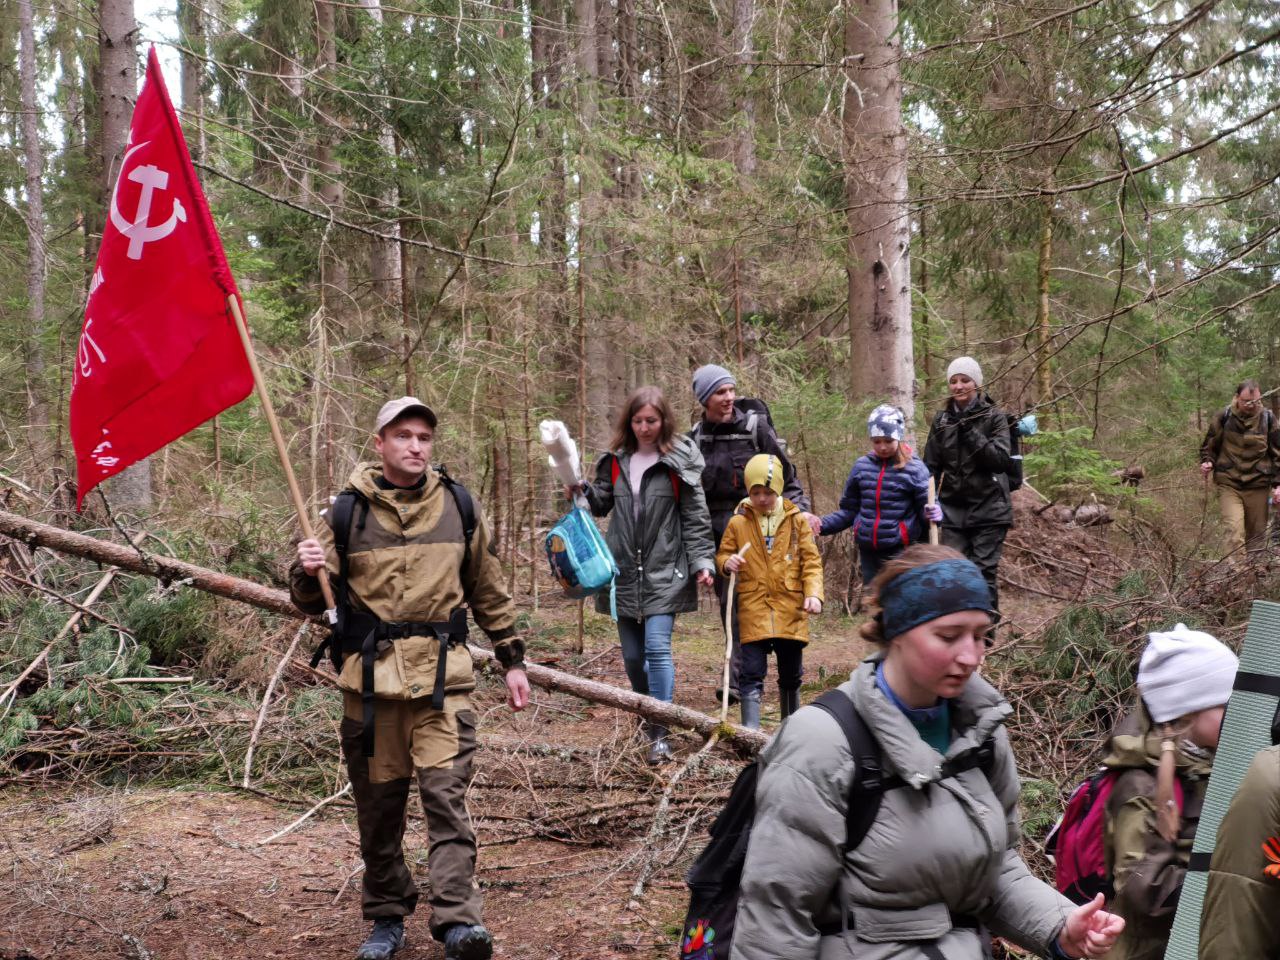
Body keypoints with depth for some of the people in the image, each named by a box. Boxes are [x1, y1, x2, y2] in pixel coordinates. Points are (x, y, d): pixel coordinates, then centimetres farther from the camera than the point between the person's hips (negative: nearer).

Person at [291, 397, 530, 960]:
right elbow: (312, 601, 6)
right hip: (370, 682, 0)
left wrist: (512, 660, 18)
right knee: (378, 807, 8)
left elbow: (489, 593, 18)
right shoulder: (347, 513, 3)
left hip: (443, 681, 0)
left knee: (446, 797, -10)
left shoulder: (457, 508, 9)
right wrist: (307, 574, -17)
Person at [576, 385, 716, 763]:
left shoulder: (679, 461, -3)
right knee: (632, 655, 8)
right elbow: (601, 503, 18)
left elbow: (695, 518, -3)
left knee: (657, 647, -15)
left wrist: (702, 562, -10)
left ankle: (660, 735, -13)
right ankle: (649, 721, 27)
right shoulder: (616, 460, 10)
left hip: (664, 572, -4)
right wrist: (581, 490, -1)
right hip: (625, 572, 5)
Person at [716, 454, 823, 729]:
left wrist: (813, 593, -11)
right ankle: (750, 731, -8)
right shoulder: (738, 523, 2)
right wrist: (726, 563, -12)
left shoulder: (796, 521, 2)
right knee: (752, 674, -7)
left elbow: (811, 561, 2)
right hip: (753, 610, -1)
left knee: (791, 674, 14)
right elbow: (723, 554, 12)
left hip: (791, 610, 1)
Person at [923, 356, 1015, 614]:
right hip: (953, 508, 3)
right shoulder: (942, 419, 10)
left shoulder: (994, 416, -1)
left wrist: (971, 434, -17)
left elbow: (1001, 460, -11)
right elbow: (931, 465, 12)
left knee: (984, 571, -4)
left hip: (988, 508, -3)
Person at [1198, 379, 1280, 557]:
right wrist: (1207, 462, -8)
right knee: (1235, 531, -17)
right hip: (1228, 484, -2)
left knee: (1257, 535, 8)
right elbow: (1208, 447, 12)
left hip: (1257, 485, 2)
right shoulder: (1224, 418, -1)